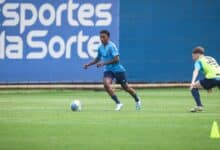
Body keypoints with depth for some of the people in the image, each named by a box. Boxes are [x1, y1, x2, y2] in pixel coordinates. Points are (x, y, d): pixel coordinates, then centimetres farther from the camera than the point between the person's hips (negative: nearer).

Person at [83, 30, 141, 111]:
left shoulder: (111, 46, -18)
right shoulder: (100, 48, 4)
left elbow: (116, 59, -25)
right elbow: (98, 59, 22)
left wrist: (103, 63, -27)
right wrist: (88, 64, 11)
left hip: (117, 69, -5)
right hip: (108, 70, 5)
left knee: (126, 87, 6)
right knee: (106, 84, -22)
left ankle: (137, 100, 35)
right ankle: (118, 103, -13)